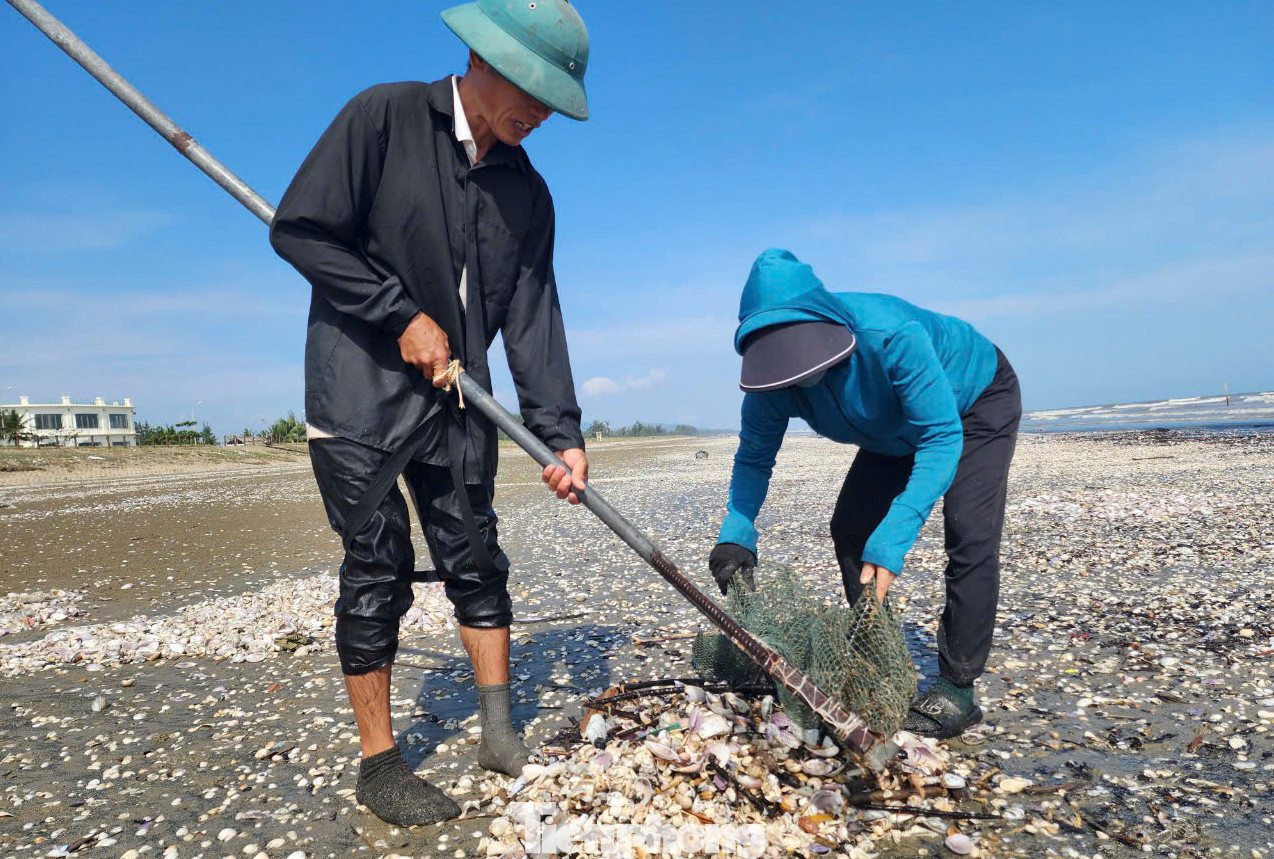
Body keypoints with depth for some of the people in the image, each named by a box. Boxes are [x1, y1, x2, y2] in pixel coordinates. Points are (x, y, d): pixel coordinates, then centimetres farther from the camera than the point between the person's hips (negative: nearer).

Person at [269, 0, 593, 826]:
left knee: (476, 560, 7)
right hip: (359, 390, -5)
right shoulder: (384, 117, -7)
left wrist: (561, 432, -8)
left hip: (456, 398, 5)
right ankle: (379, 760, 12)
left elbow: (533, 318, 2)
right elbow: (299, 228, -11)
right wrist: (404, 315, -14)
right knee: (378, 569, -1)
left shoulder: (527, 191, 7)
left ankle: (500, 732, 20)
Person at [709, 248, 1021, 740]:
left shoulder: (891, 336, -44)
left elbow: (942, 437, -42)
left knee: (969, 535, -19)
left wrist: (892, 539, -51)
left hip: (976, 401, -5)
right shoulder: (772, 379, -26)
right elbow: (754, 458, -14)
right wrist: (735, 534, -33)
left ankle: (957, 690, -8)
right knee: (849, 528, 0)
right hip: (898, 428, 6)